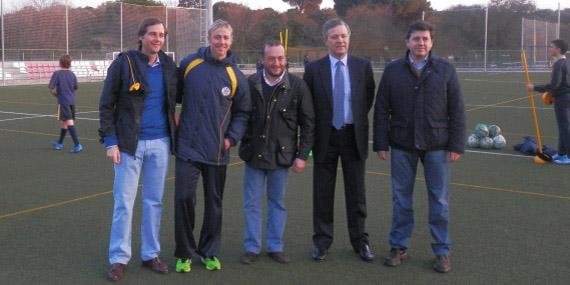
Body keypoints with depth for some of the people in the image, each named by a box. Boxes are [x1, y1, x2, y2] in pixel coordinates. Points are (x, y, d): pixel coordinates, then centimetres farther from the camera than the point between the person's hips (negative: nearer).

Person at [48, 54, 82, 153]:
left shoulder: (57, 74, -8)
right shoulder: (72, 74, 6)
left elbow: (51, 88, -11)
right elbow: (75, 88, 15)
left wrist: (55, 94, 7)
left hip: (63, 101, -6)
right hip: (72, 101, 6)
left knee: (69, 122, -10)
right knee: (64, 122, 19)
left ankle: (77, 145, -20)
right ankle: (59, 143, 33)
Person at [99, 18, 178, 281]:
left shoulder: (168, 66, 6)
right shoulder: (123, 64, -6)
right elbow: (106, 105, -5)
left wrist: (174, 134, 9)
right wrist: (110, 141, -11)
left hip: (160, 143, 4)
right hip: (130, 143, -4)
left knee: (154, 201, 10)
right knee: (124, 202, 0)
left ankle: (150, 254, 21)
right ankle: (119, 259, 10)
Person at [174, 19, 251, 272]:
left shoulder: (235, 76, -1)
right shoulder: (189, 64, -2)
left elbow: (242, 112, 7)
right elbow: (174, 96, 11)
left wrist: (232, 138, -4)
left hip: (217, 150, 1)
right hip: (188, 146, -1)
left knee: (214, 202, 10)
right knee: (184, 198, -5)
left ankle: (209, 252, 26)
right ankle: (184, 253, 12)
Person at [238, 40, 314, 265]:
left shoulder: (298, 86, -4)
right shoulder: (250, 84, -3)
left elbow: (308, 123, -1)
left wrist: (302, 155, -4)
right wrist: (240, 142, -1)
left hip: (282, 155, 0)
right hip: (254, 154, 1)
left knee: (278, 202, 11)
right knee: (252, 203, 7)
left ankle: (275, 247, 23)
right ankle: (252, 247, 19)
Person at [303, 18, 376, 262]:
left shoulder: (363, 66, 0)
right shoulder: (313, 69, -3)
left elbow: (369, 98, 12)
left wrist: (358, 119, 10)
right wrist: (313, 132, 3)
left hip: (354, 136, 1)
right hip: (325, 137, -1)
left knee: (356, 192, 8)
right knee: (322, 192, 7)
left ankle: (360, 241, 20)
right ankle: (322, 241, 19)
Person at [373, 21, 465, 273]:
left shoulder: (446, 70, 1)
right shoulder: (392, 71, 1)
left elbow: (457, 110, 0)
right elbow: (381, 110, 3)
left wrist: (456, 145, -5)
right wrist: (381, 143, -2)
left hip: (436, 145, 0)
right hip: (402, 146, 1)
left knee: (439, 200, 5)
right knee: (401, 199, 9)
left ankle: (442, 251, 17)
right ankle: (399, 247, 22)